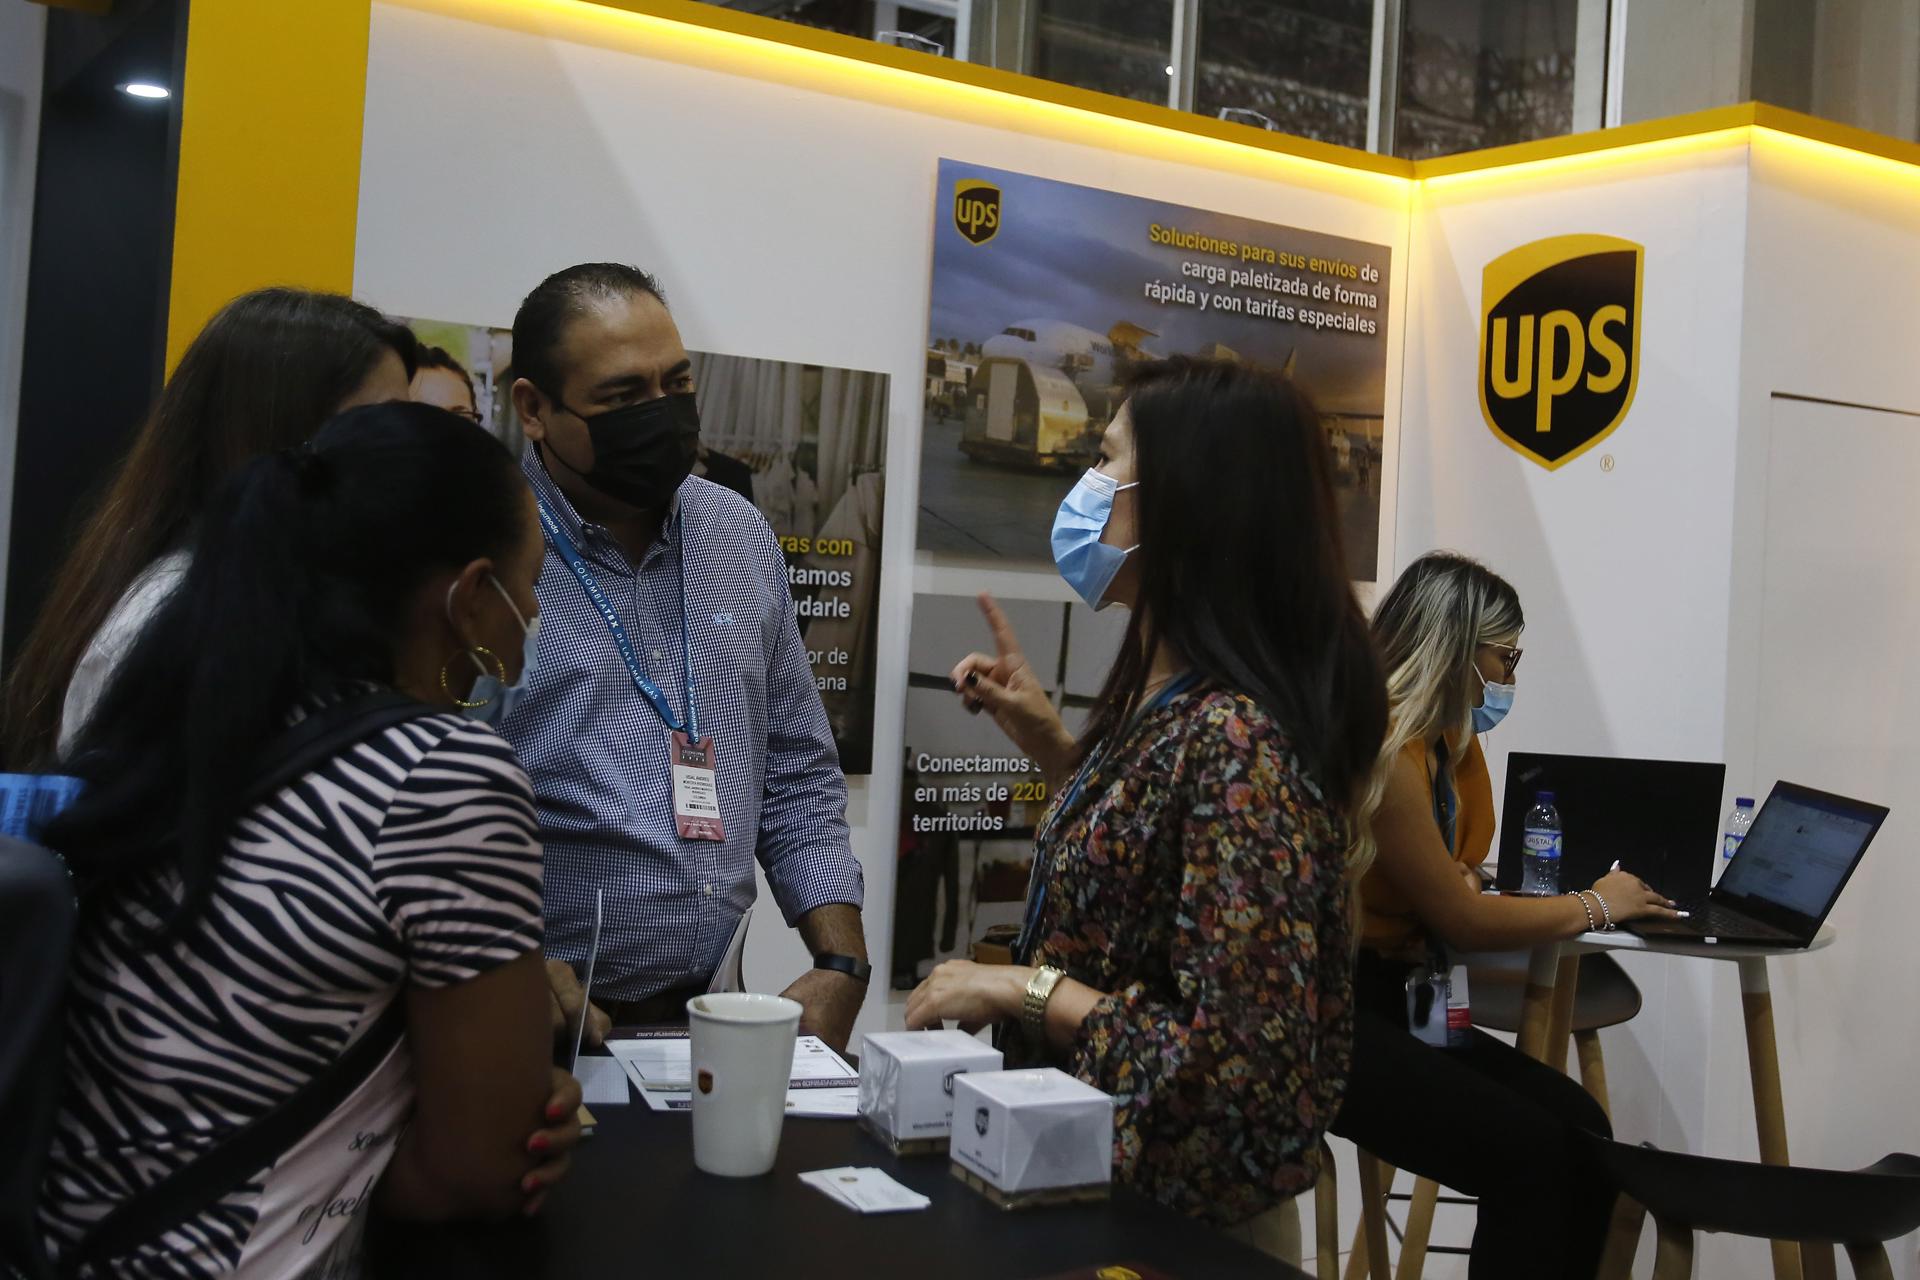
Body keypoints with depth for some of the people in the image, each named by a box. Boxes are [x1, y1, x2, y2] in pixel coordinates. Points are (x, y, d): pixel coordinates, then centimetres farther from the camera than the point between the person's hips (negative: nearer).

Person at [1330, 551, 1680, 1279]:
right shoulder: (1382, 752, -19)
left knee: (1580, 1129, -7)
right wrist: (1595, 907, 1)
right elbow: (1461, 922, -13)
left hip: (1394, 998, 9)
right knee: (1530, 1156, -20)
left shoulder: (1445, 745, 9)